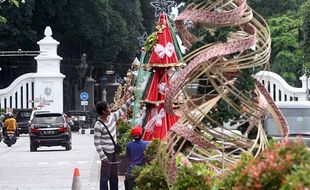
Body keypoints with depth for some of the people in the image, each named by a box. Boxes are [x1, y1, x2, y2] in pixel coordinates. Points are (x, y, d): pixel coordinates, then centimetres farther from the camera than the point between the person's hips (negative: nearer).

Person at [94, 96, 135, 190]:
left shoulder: (112, 117, 2)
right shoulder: (98, 126, -20)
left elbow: (122, 110, 15)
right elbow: (97, 142, -19)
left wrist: (132, 98, 12)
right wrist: (103, 157, -22)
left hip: (113, 152, 8)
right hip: (106, 153, -8)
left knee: (114, 176, 16)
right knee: (105, 177, -5)